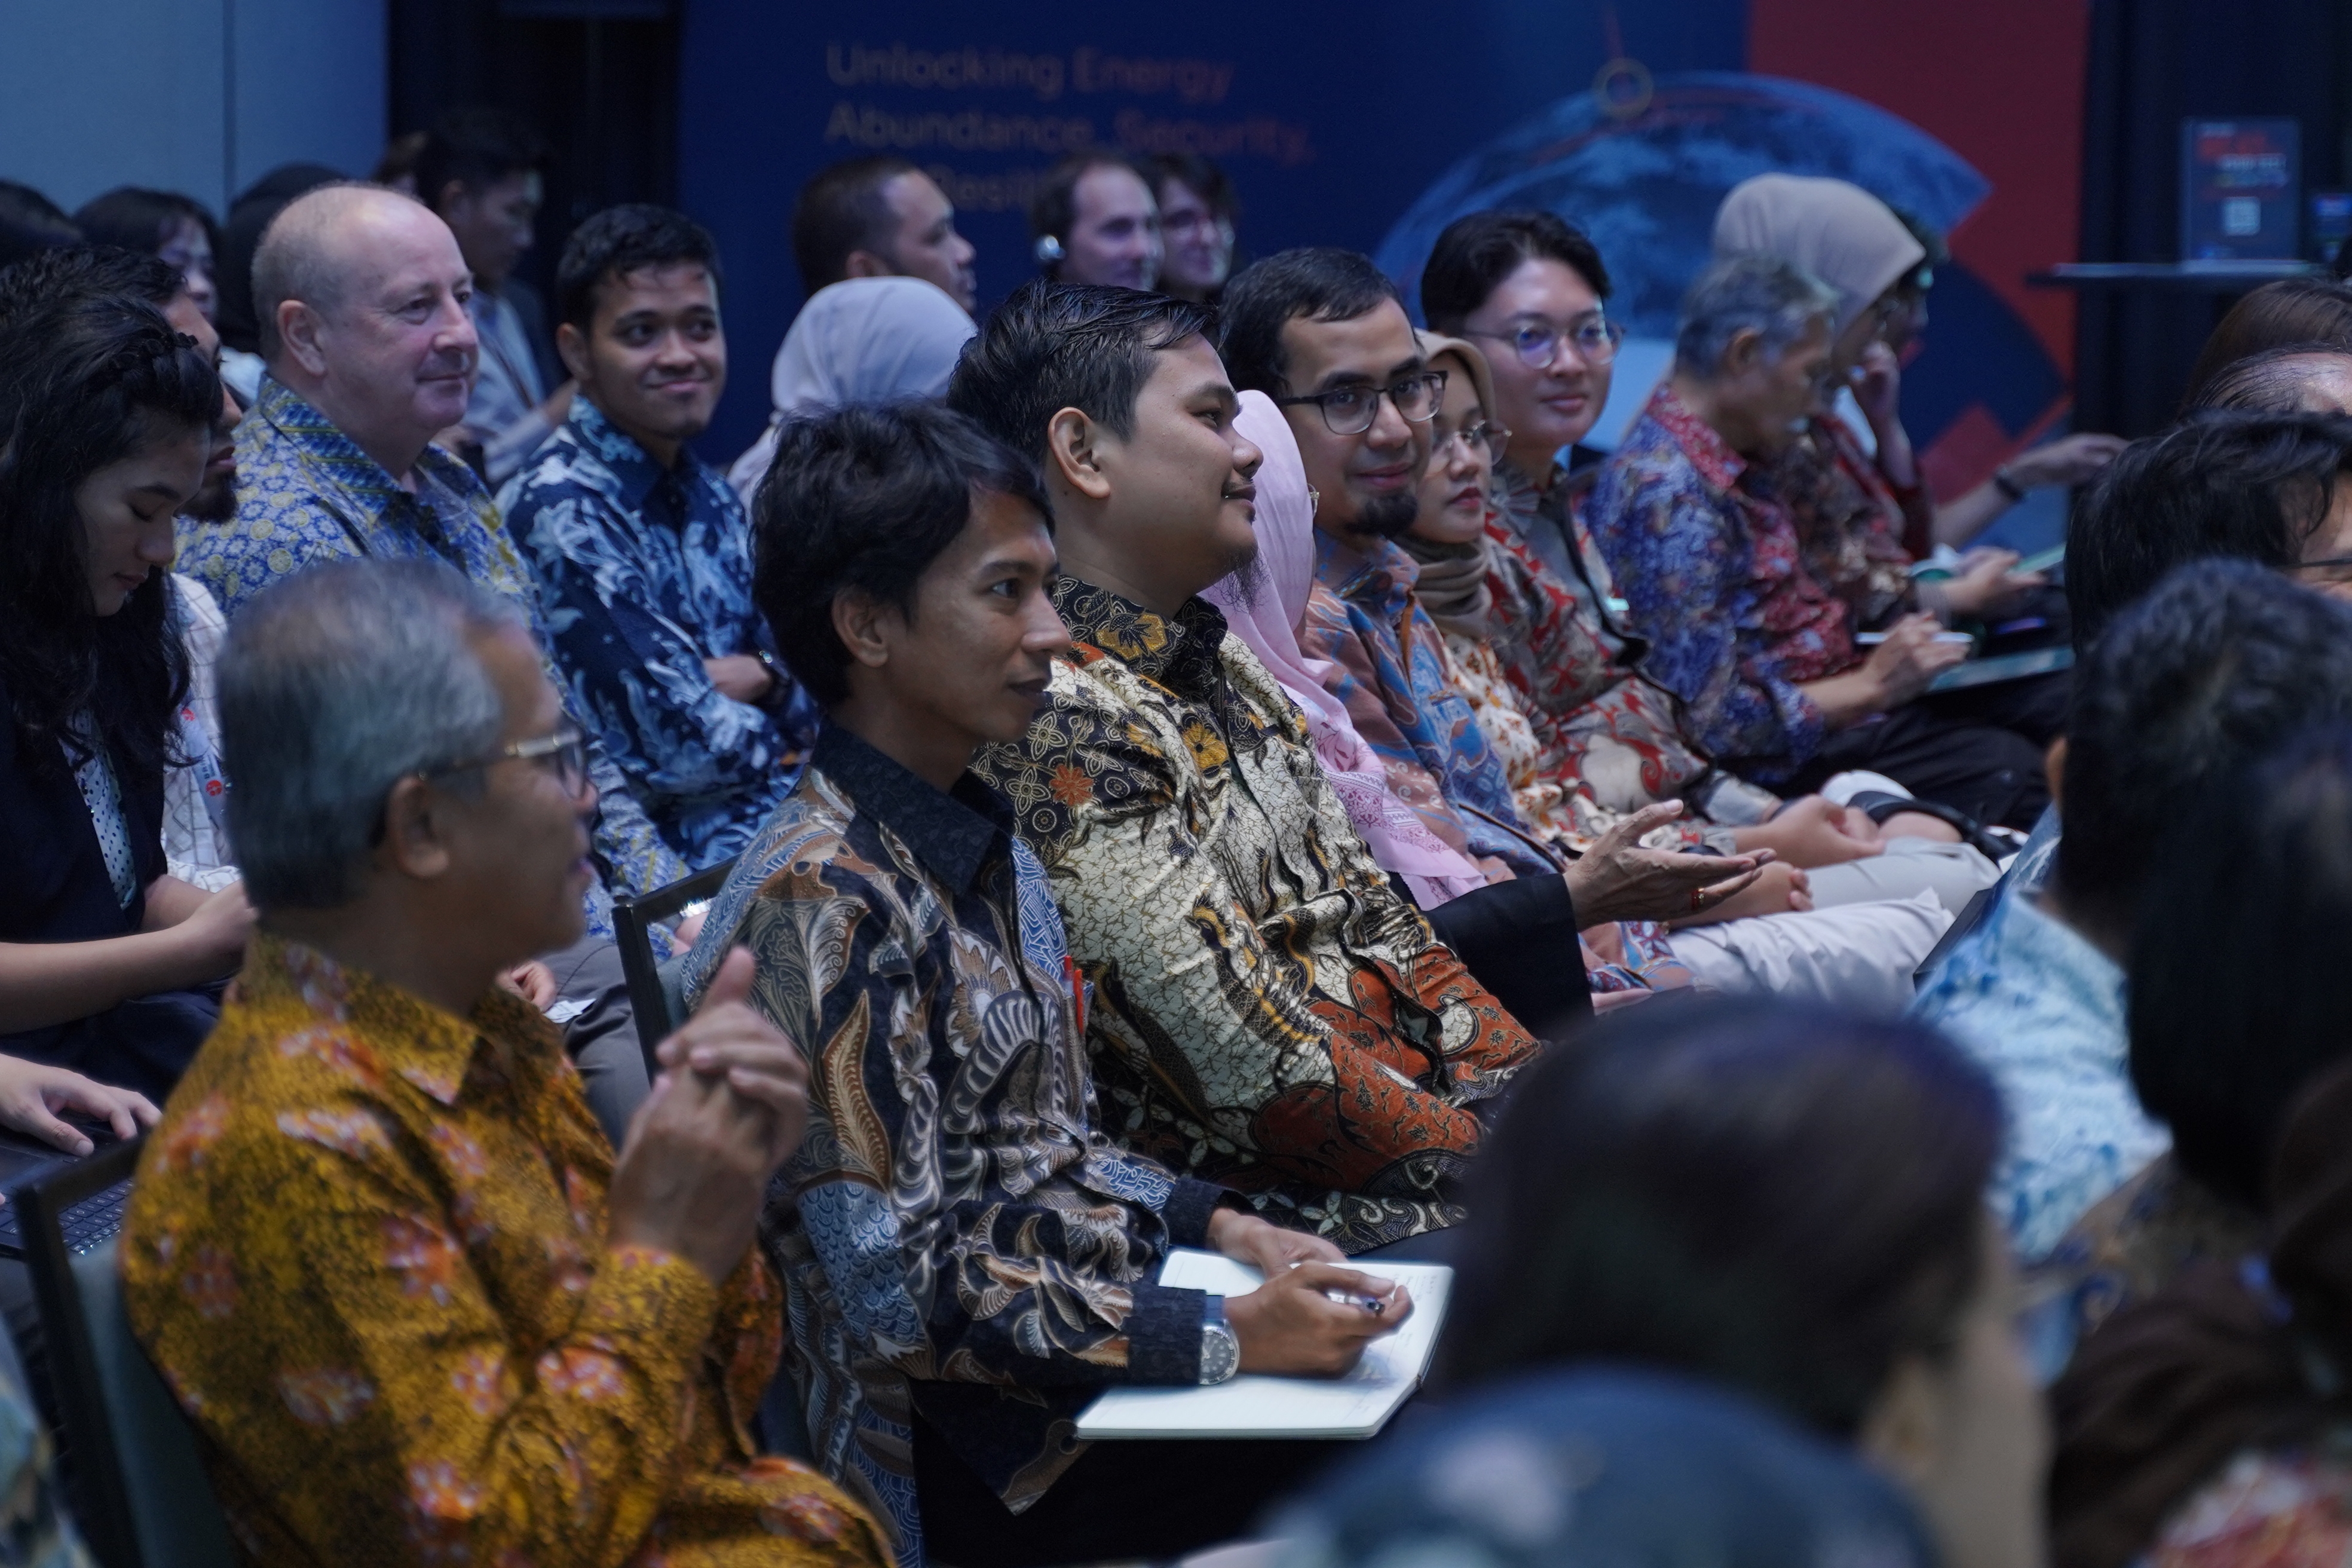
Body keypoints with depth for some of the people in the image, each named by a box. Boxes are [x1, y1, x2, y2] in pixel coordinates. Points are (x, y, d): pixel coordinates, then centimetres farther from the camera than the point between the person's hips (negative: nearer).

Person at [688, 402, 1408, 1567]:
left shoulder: (984, 849, 11)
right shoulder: (822, 903, -18)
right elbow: (900, 1298, -20)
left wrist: (1221, 1226, 4)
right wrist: (1222, 1339, -22)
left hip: (1109, 1322, 9)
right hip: (982, 1461, -9)